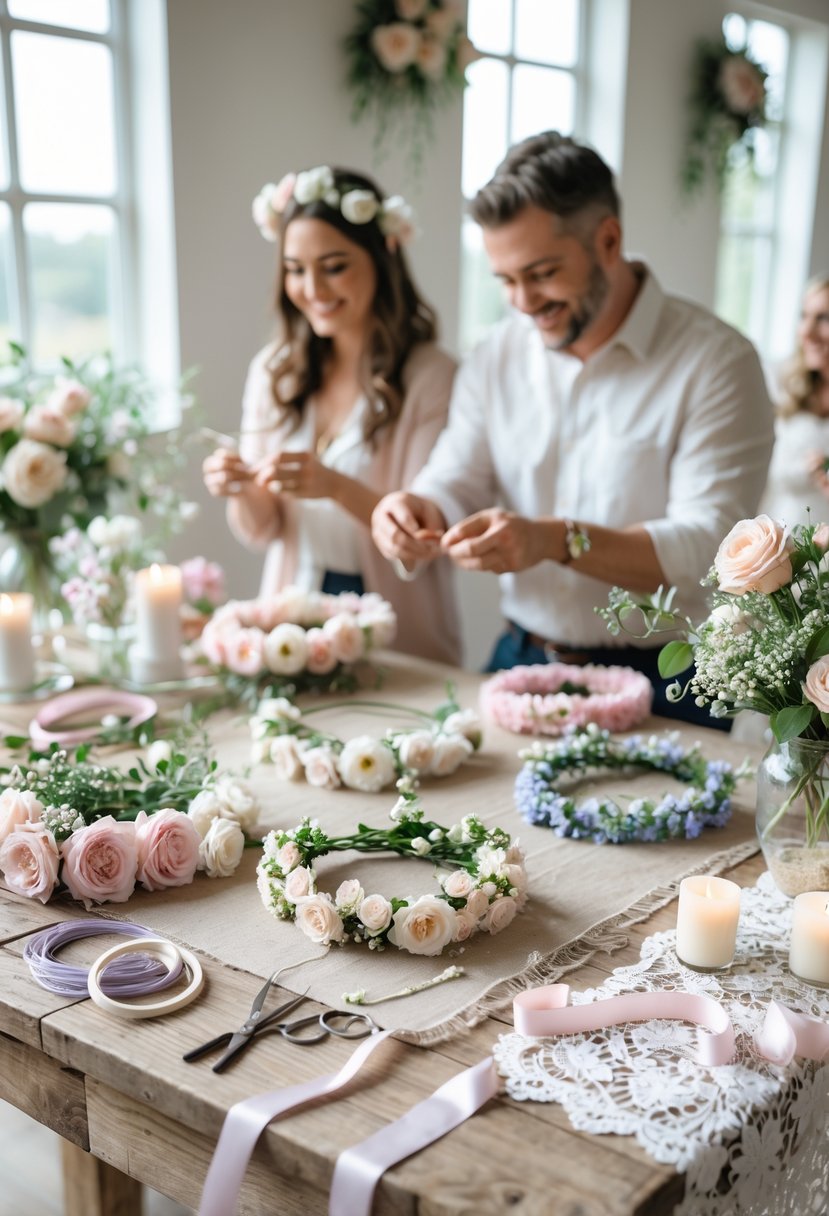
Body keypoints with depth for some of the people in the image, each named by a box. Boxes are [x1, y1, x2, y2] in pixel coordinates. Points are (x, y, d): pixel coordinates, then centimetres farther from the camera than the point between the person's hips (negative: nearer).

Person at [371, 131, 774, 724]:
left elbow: (708, 546, -17)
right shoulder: (497, 357, 8)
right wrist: (418, 511, -18)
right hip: (519, 663, 4)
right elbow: (454, 486, 5)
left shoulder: (715, 362, -9)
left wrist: (558, 540, -30)